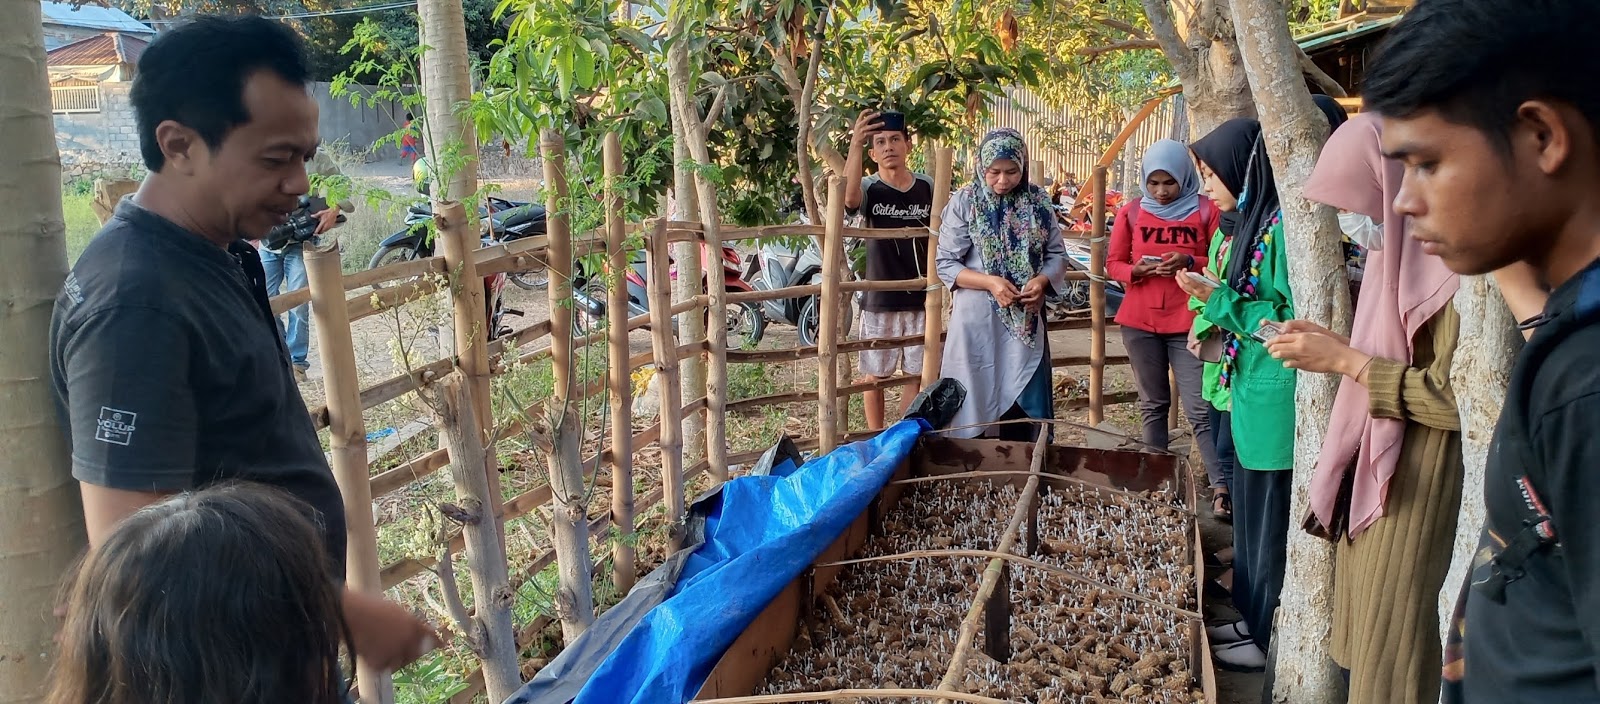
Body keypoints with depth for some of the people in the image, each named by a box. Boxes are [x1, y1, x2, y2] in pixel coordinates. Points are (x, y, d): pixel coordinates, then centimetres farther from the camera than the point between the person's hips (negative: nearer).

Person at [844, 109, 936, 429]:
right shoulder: (869, 189, -8)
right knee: (876, 374, 9)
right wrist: (855, 144, -43)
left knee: (916, 374, 10)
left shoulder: (927, 187, 2)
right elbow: (849, 197, -33)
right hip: (879, 301, -2)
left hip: (920, 299, 3)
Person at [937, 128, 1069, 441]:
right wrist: (990, 282, -20)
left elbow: (1057, 255, 8)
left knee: (1024, 406, 6)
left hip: (1025, 321, 3)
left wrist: (1041, 281, -14)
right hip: (977, 321, -2)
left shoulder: (1038, 201, 4)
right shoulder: (964, 202, -5)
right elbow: (945, 264, -6)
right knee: (976, 406, 2)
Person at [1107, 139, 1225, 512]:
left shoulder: (1206, 211, -1)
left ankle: (1222, 485, -7)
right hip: (1139, 323, 3)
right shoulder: (1131, 212, 5)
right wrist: (1136, 270, -13)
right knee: (1153, 404, 12)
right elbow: (1113, 263, 8)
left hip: (1188, 323, -3)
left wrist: (1190, 262, -18)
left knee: (1200, 408, -8)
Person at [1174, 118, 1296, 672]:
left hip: (1276, 398, -9)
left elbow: (1295, 320, -21)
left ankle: (1273, 640, 18)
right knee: (1250, 514, 19)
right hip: (1252, 392, 9)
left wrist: (1220, 301, -20)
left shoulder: (1283, 224, -19)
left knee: (1272, 521, 4)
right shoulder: (1254, 221, 9)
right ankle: (1254, 620, 33)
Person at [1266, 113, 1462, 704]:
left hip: (1412, 478, -9)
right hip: (1372, 463, 9)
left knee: (1389, 643, 4)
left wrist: (1345, 361, -21)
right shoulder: (1399, 249, 7)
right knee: (1361, 625, 20)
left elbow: (1458, 398, -25)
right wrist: (1334, 345, 2)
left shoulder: (1449, 259, -22)